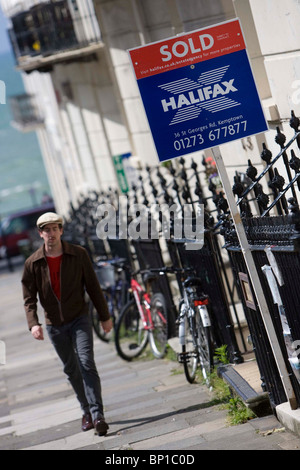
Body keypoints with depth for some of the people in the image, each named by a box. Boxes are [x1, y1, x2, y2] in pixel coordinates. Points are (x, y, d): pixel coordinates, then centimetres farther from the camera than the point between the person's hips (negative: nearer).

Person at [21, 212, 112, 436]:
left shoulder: (78, 254, -6)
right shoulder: (32, 263, -5)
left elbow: (93, 287, 1)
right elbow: (29, 298, -2)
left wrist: (105, 316, 4)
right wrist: (33, 323, -18)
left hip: (79, 319, -2)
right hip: (54, 325, 2)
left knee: (87, 364, -14)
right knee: (72, 370, 11)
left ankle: (97, 414, -15)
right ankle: (87, 411, 26)